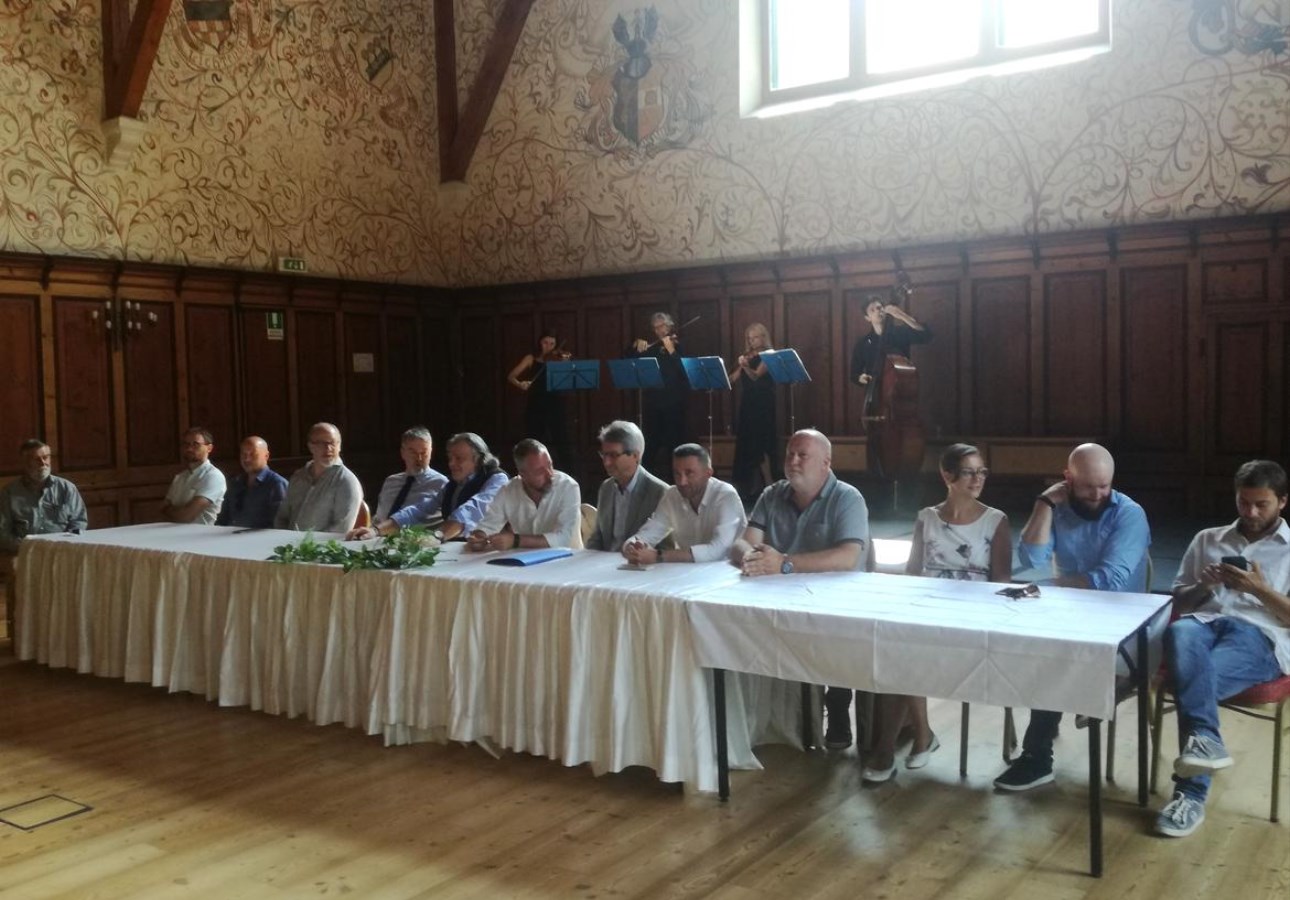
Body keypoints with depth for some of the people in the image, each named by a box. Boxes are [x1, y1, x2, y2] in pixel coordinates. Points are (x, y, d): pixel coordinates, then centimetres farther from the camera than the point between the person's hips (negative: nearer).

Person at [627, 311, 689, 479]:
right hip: (652, 399, 4)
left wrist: (671, 350, -21)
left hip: (673, 400, -4)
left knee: (674, 440, -5)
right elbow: (627, 358, 12)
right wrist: (636, 345, -4)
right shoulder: (651, 347, 16)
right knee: (651, 440, 5)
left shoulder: (679, 344, 4)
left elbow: (684, 369, -12)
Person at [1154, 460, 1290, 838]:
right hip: (1205, 622, 2)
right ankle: (1203, 740, -53)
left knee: (1198, 677, -37)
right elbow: (1178, 604, 23)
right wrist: (1204, 585, 3)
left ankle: (1191, 794, -38)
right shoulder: (1207, 539, 27)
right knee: (1180, 634, -40)